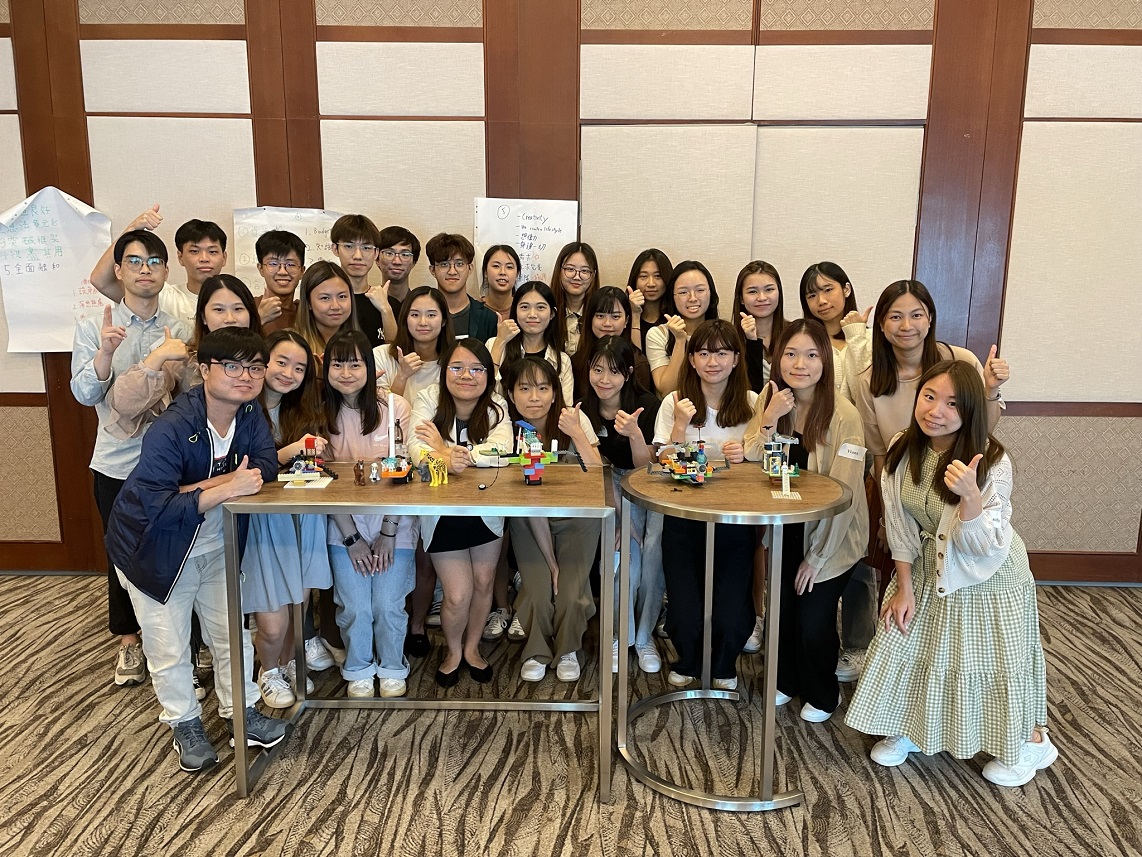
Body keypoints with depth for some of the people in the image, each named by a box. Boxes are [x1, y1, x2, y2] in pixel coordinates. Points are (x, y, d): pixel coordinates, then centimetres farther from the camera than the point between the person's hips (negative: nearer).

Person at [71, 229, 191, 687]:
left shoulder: (181, 330, 3)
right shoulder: (93, 327, 1)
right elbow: (85, 394, -6)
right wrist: (106, 351, -22)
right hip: (117, 461, 0)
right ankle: (129, 641, 31)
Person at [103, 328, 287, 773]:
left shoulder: (251, 416, -12)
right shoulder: (172, 427, -30)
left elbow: (266, 468, -23)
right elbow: (151, 506, -36)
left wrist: (194, 487, -31)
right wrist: (226, 488, -39)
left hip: (216, 547, 5)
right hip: (156, 550, -5)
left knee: (232, 634, 14)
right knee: (169, 648, 10)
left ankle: (240, 711, 33)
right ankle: (185, 724, 32)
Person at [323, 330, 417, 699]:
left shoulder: (395, 406, -8)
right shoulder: (322, 414, -3)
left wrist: (388, 533, -10)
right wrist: (352, 538, -9)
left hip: (393, 522, -1)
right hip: (344, 525, 1)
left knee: (388, 605, -3)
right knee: (354, 607, -1)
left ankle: (392, 669, 25)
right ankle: (359, 670, 28)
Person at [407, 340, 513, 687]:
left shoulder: (496, 407, -9)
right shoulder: (428, 400, -12)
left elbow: (501, 451, -28)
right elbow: (416, 449, -26)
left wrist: (448, 450, -30)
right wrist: (445, 459, -47)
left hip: (486, 512, 2)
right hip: (442, 515, -2)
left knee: (483, 582, 12)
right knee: (458, 595, -3)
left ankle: (472, 647, 39)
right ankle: (453, 651, 29)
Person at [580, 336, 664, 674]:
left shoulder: (647, 404, -14)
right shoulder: (584, 408, -4)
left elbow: (646, 467, -13)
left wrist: (634, 434, -32)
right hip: (614, 489, 1)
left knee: (655, 547, -26)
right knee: (629, 548, -26)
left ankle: (644, 636, -5)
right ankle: (619, 635, -6)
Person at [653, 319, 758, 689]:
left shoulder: (752, 403, 1)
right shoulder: (675, 402, -1)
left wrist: (744, 456, -16)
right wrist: (680, 426, -17)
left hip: (734, 522, 1)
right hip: (683, 522, 0)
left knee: (732, 620, -11)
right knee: (686, 617, -11)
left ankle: (723, 666, 27)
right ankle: (687, 661, 28)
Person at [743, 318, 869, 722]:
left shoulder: (843, 415, -20)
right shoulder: (770, 402, -4)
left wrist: (817, 556, -13)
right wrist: (768, 420, -24)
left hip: (831, 536, -4)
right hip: (785, 529, 4)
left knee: (812, 621, -3)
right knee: (780, 610, 2)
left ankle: (821, 694, 27)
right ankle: (785, 679, 32)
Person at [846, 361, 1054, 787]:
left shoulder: (992, 462, -27)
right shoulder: (903, 451, -13)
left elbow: (985, 546, -27)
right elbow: (901, 526, -4)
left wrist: (970, 495, -45)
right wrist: (904, 587, -3)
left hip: (988, 582, -4)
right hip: (927, 574, 5)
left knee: (994, 664, 11)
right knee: (905, 649, 14)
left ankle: (1033, 740, 40)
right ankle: (908, 730, 39)